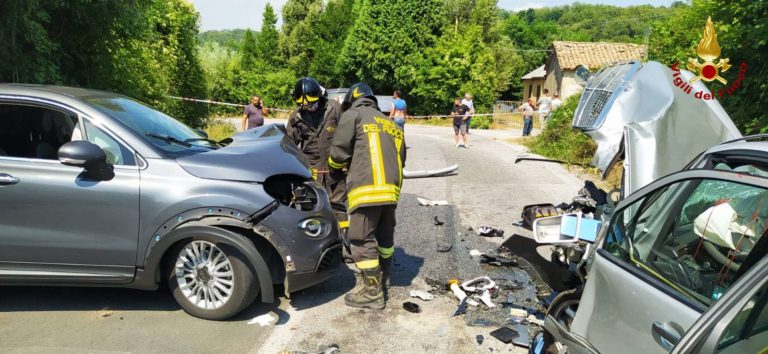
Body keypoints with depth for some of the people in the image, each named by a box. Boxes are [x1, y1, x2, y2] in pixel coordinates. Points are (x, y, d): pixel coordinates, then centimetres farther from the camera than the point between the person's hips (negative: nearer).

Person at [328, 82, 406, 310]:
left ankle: (372, 291, 1)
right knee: (384, 234, 20)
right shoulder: (392, 124, 25)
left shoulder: (353, 115, 5)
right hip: (391, 188, 8)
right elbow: (400, 158, 24)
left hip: (366, 188, -7)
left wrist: (338, 166, 22)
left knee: (362, 239, -2)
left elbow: (338, 152, 1)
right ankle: (382, 275, 37)